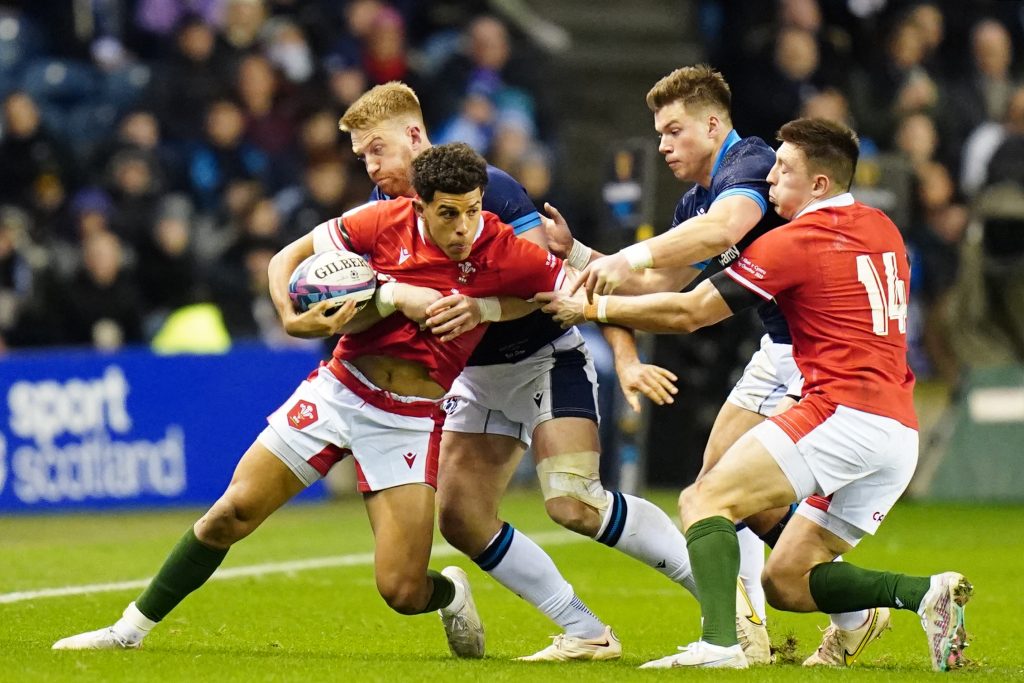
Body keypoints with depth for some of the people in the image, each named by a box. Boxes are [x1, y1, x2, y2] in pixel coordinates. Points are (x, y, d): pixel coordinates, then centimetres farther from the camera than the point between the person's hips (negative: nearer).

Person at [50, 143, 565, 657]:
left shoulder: (504, 253, -13)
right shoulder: (386, 221, -10)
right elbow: (289, 258, 0)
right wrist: (291, 317, -16)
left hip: (411, 421, -2)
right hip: (338, 389, 2)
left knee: (403, 592, -10)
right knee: (232, 513, -4)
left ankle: (451, 593, 29)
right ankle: (130, 630, 12)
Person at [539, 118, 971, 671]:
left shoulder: (796, 241, -5)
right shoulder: (884, 230, 18)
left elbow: (687, 312, -1)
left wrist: (594, 308, 10)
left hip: (845, 412, -8)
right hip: (901, 433, 8)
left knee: (705, 499, -8)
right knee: (785, 582, 12)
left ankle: (719, 642, -27)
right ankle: (927, 593, -4)